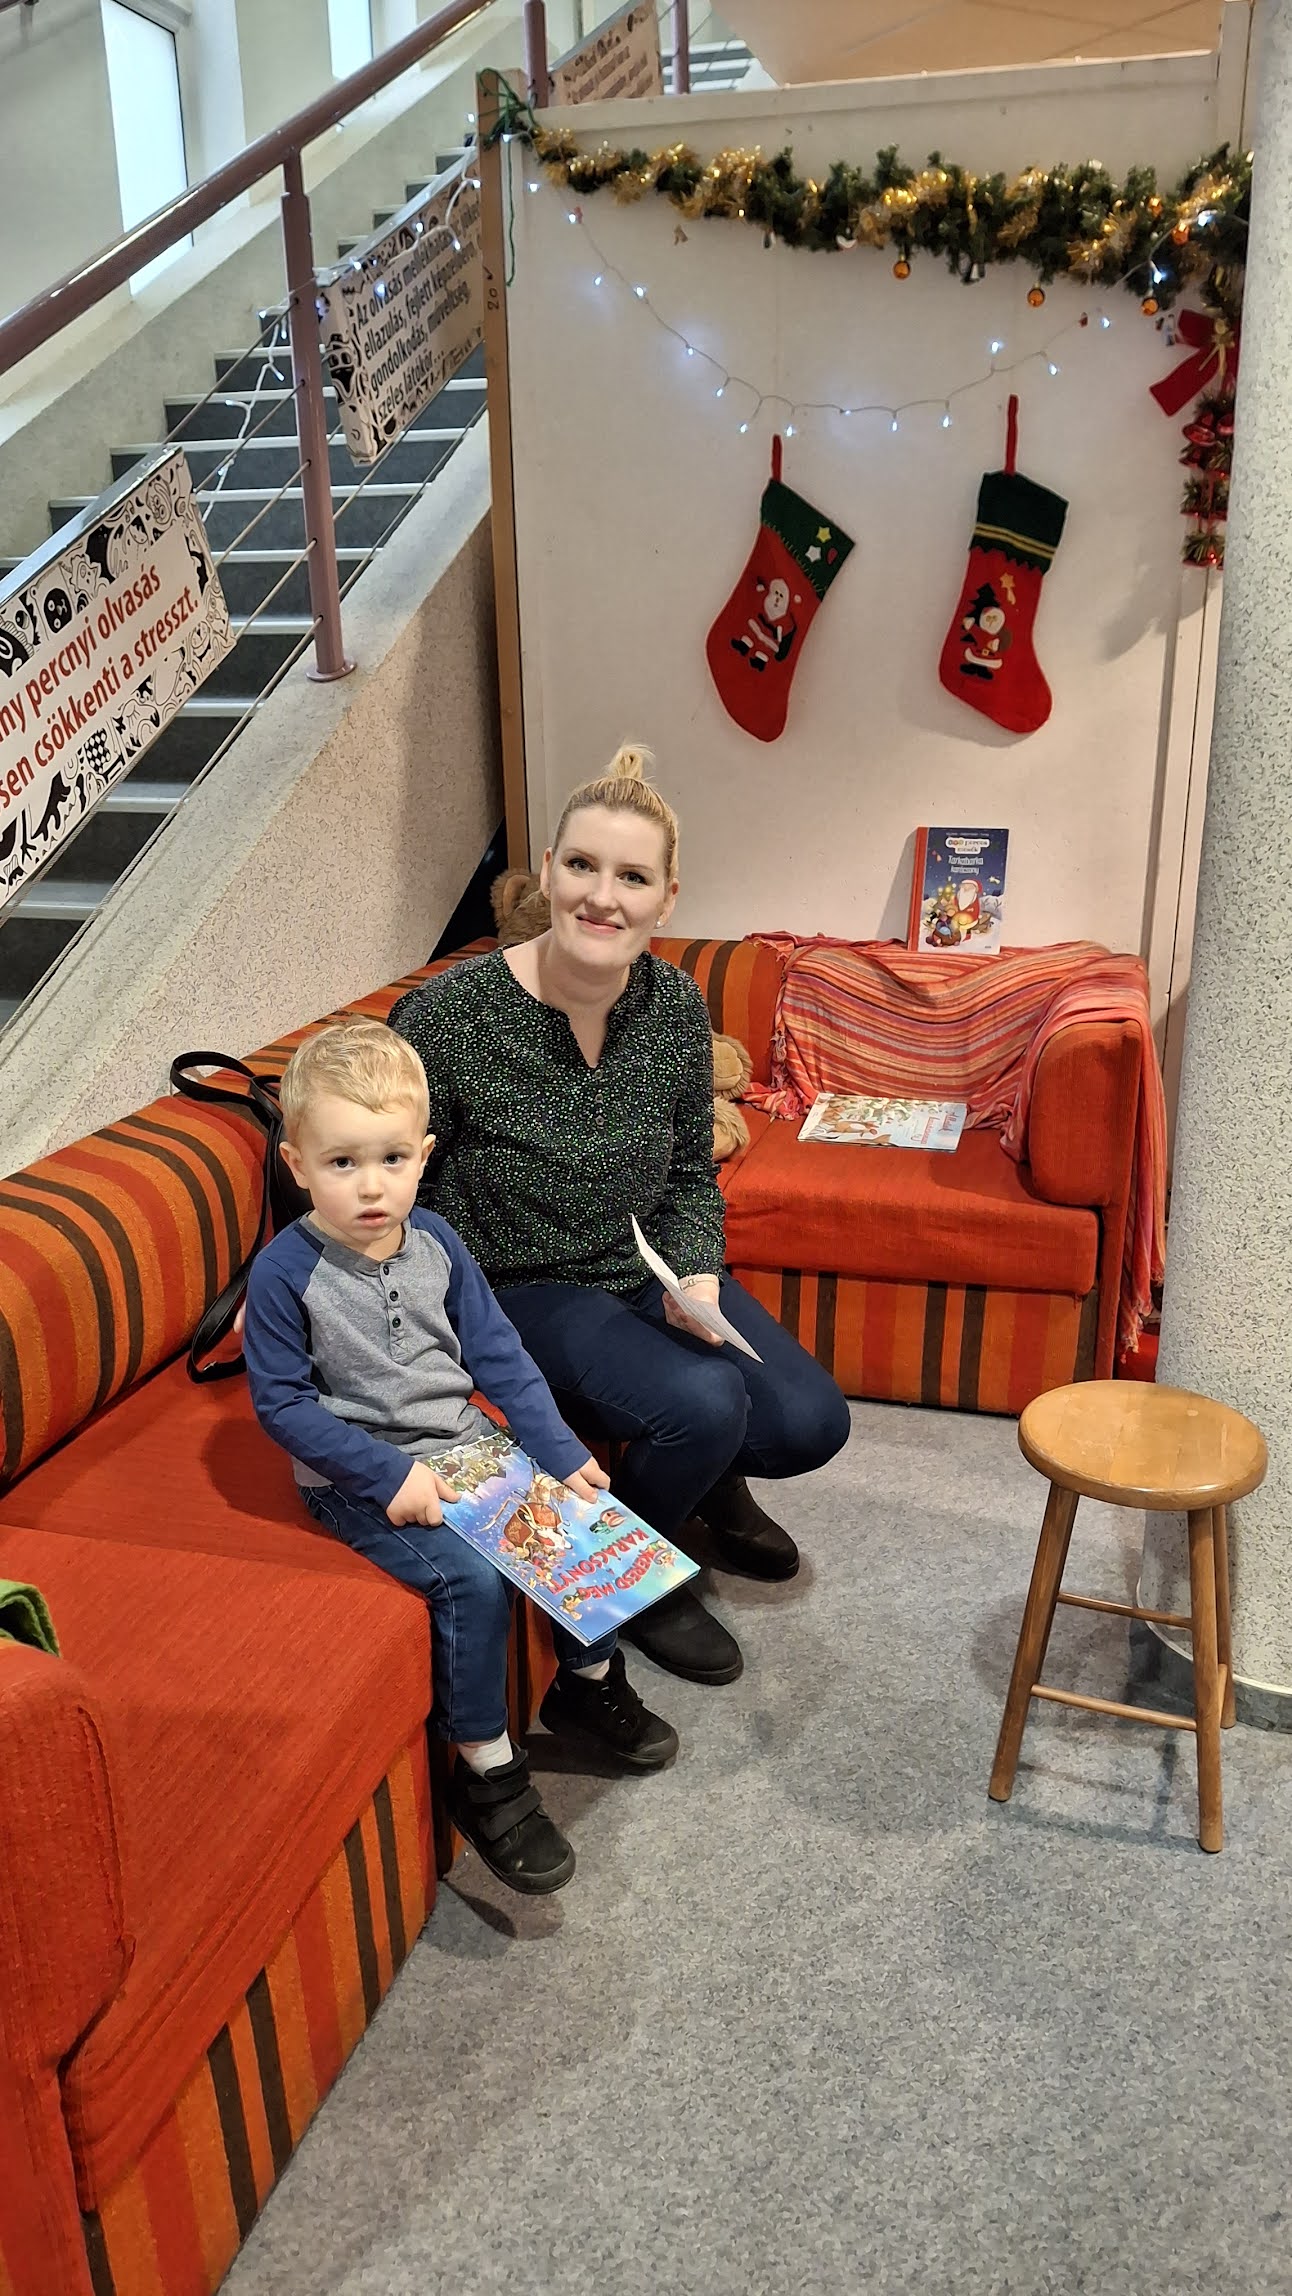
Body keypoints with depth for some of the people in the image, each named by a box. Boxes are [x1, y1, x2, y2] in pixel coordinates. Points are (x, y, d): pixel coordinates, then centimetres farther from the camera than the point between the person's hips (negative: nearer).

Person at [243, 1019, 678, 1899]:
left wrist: (562, 1454, -4)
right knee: (472, 1578, -24)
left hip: (461, 1443, 6)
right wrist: (390, 1472, -21)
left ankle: (589, 1679, 23)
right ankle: (489, 1774, -4)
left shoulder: (434, 1240, -2)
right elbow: (282, 1403, -14)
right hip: (362, 1479, -5)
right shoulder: (286, 1272, -17)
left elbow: (498, 1355, 3)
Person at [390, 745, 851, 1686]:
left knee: (810, 1421, -9)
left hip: (650, 1267, 5)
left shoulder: (675, 1002, -6)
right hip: (525, 1291, -5)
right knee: (705, 1402, -27)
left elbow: (693, 1172, 7)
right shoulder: (448, 1015, -21)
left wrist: (697, 1274, -10)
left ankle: (709, 1477, 29)